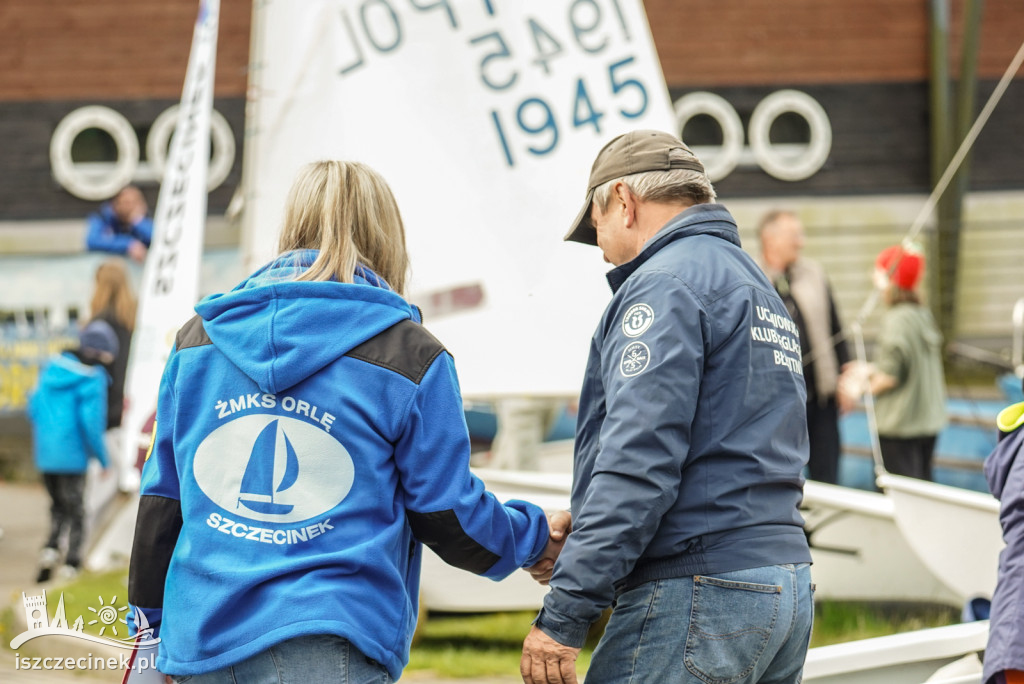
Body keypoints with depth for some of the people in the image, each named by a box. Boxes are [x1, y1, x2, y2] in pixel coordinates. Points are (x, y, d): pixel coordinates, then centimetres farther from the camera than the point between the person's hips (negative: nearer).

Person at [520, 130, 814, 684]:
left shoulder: (667, 283, -8)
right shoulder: (760, 289, 23)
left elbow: (638, 459, -18)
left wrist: (563, 614, -19)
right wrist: (580, 536, 19)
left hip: (699, 596, -10)